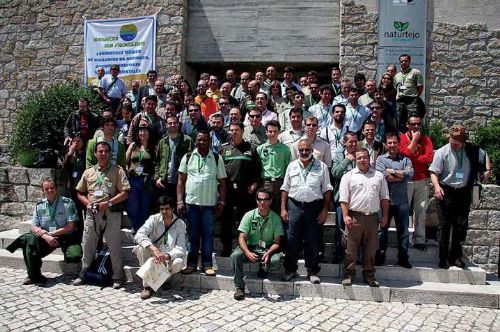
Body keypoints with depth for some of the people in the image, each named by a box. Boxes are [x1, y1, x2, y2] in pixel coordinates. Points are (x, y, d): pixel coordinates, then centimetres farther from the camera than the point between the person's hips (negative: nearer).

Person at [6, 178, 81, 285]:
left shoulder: (67, 203, -4)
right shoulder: (39, 205, 9)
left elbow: (71, 226, -9)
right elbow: (34, 227, 5)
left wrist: (50, 233, -14)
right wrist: (46, 236, -15)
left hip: (66, 237, -3)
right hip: (46, 237, 3)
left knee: (74, 257, -31)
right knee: (29, 239, -27)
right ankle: (34, 276, -12)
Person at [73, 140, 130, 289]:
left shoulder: (117, 171, 1)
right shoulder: (88, 172, 12)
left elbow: (125, 193, -6)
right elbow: (80, 193, 18)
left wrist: (108, 203, -14)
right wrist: (88, 203, -2)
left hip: (111, 213, -3)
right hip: (92, 213, 4)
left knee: (114, 245, 0)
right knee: (87, 244, 11)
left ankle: (117, 277, 9)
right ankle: (84, 274, 25)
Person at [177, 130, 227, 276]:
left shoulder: (217, 158, 5)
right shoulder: (188, 157, 7)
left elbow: (222, 182, 5)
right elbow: (181, 180, 6)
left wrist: (221, 202, -1)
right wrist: (180, 201, -1)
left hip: (210, 203, -1)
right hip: (191, 202, 1)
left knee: (208, 234, 3)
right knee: (192, 234, 7)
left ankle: (207, 264, 11)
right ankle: (191, 263, 16)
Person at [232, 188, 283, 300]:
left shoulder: (275, 218, -2)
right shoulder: (249, 215, -3)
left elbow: (277, 242, -4)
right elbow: (242, 238, -7)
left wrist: (268, 253, -25)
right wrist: (248, 253, -27)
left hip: (268, 249, 0)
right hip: (250, 248, 0)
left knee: (276, 260, -32)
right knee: (235, 255, -29)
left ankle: (264, 267, 7)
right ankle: (239, 288, -14)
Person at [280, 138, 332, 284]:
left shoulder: (321, 167, 3)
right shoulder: (292, 166, 9)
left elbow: (327, 190, 2)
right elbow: (285, 189, 10)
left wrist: (325, 210, -4)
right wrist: (283, 209, 3)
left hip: (314, 207, -1)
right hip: (294, 206, 1)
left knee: (313, 241, 4)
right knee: (291, 240, 3)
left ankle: (312, 271, 16)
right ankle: (290, 270, 16)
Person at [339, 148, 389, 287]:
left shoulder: (379, 176, 13)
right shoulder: (348, 176, 4)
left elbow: (384, 198, 14)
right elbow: (343, 199, -1)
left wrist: (385, 216, 8)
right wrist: (345, 216, -10)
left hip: (372, 217, 3)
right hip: (354, 217, -3)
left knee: (370, 249, 9)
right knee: (351, 248, 1)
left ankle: (369, 275, 20)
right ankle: (348, 274, 11)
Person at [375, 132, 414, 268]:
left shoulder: (405, 159, 8)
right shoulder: (381, 159, 4)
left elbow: (410, 173, -11)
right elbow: (383, 176, -13)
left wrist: (392, 172, -11)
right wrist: (402, 175, -8)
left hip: (402, 201, 1)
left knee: (403, 230, 8)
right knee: (382, 229, 8)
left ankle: (403, 257, 19)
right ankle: (380, 256, 19)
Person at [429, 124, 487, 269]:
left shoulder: (472, 150, 3)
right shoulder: (442, 152, -7)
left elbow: (484, 156, 23)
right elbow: (434, 172, -9)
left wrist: (487, 169, 7)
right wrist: (436, 186, -25)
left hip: (464, 192, 3)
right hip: (447, 192, -3)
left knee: (461, 224, 5)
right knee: (446, 224, 1)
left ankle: (455, 256, 19)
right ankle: (443, 258, 9)